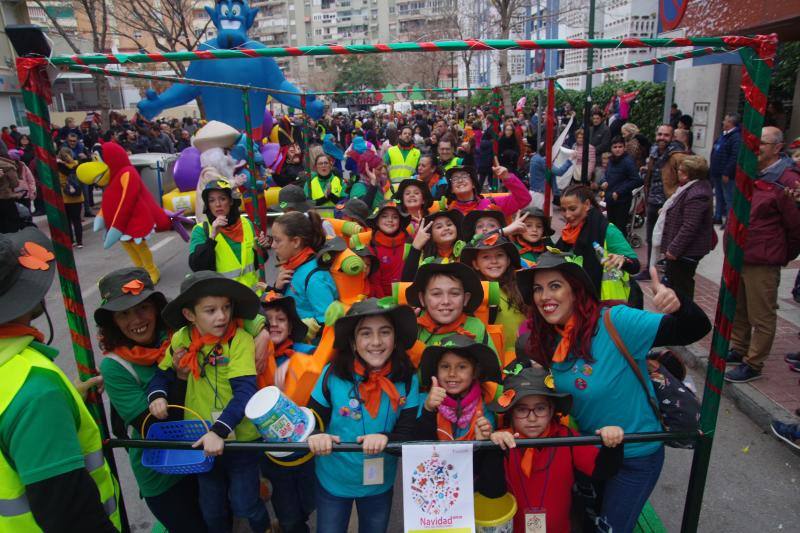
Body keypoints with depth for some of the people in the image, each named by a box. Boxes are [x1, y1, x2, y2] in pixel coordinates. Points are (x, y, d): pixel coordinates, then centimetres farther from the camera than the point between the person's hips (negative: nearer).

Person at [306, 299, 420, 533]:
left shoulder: (407, 380, -16)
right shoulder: (333, 374, -20)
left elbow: (409, 433, -14)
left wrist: (385, 439, -34)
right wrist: (314, 436, -31)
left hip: (380, 484, 2)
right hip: (332, 481, -1)